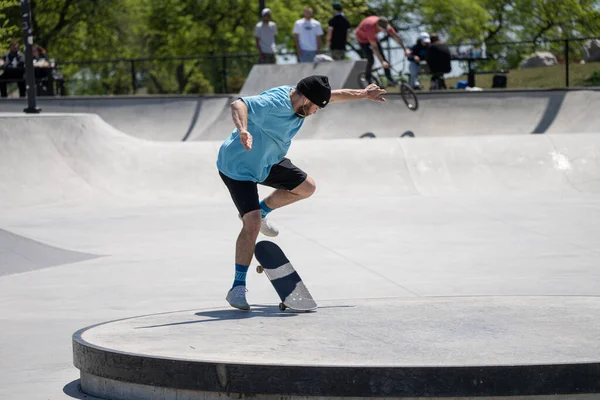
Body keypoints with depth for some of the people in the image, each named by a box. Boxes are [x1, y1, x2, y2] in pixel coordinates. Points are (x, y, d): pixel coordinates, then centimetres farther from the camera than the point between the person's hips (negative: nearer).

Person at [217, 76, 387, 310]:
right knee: (252, 225, -18)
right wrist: (243, 130, -67)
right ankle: (237, 288, -9)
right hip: (237, 166, -9)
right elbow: (238, 104, -49)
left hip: (266, 162, 9)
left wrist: (363, 94, 19)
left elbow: (332, 95, 12)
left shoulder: (297, 97, -7)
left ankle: (260, 211, 32)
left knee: (306, 188, 15)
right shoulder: (274, 104, -35)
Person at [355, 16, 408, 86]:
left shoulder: (385, 24, -26)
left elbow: (396, 36, -15)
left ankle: (389, 78, 6)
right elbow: (374, 47, -43)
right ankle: (368, 78, 15)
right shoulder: (371, 27, -44)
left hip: (372, 36, 6)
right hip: (362, 38, -6)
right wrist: (382, 62, -43)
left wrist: (405, 49, -16)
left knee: (382, 56, -1)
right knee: (371, 60, -10)